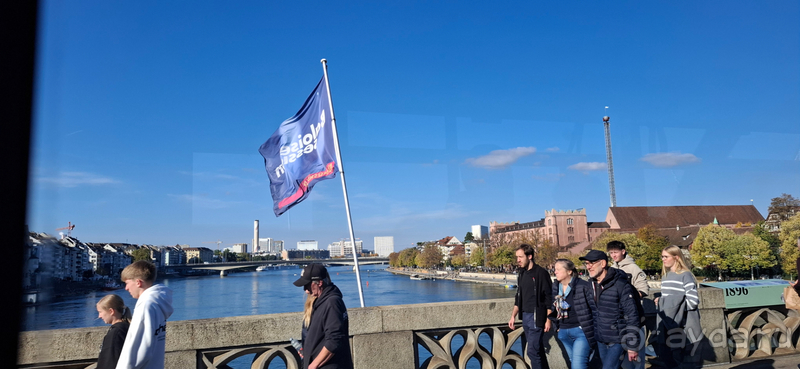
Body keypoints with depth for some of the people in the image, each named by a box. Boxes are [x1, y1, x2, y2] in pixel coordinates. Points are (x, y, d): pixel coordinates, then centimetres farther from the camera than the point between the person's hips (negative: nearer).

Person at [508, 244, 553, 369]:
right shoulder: (521, 273, 10)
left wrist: (548, 319, -14)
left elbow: (549, 298, -12)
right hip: (525, 317, 7)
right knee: (538, 350, 15)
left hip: (536, 317, -7)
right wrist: (513, 316, 13)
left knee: (533, 351, -8)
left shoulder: (541, 273, -12)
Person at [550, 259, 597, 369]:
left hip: (581, 331, -7)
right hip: (564, 333, 7)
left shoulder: (583, 286, -14)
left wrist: (596, 329, -12)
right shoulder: (555, 287, 5)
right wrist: (557, 326, 16)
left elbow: (594, 307, -12)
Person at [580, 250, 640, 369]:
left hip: (617, 341, -6)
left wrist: (632, 346, -15)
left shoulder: (620, 284, -15)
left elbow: (632, 316, -15)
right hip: (600, 340, 7)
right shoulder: (591, 284, 5)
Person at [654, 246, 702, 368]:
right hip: (665, 324, 7)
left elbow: (693, 301, -16)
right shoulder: (666, 276, 14)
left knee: (676, 357, -2)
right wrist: (660, 301, 4)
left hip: (679, 325, -7)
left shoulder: (685, 275, -10)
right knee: (664, 356, 9)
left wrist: (676, 306, -10)